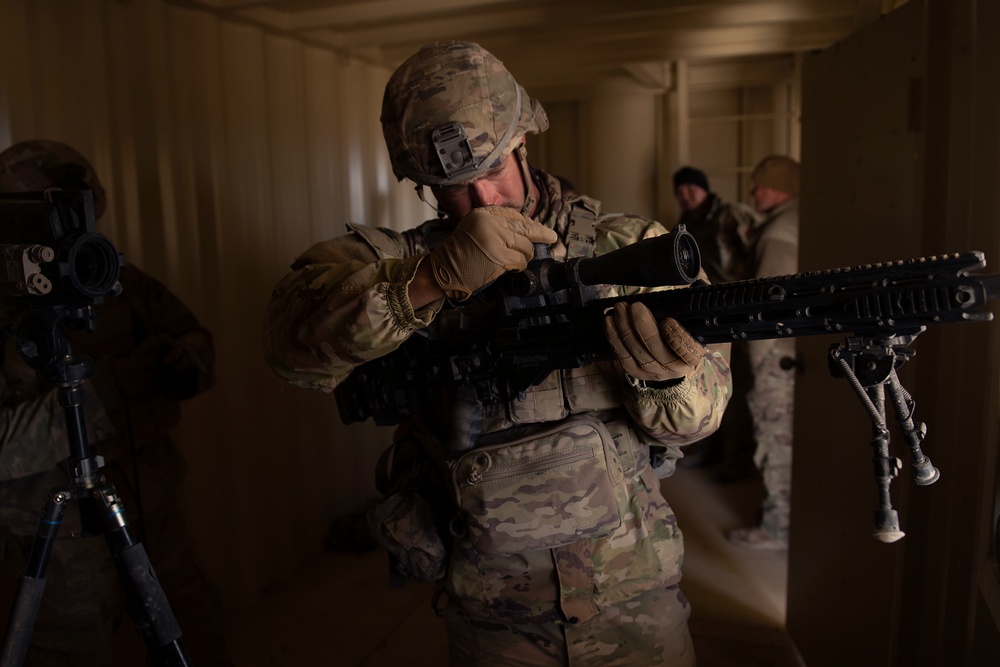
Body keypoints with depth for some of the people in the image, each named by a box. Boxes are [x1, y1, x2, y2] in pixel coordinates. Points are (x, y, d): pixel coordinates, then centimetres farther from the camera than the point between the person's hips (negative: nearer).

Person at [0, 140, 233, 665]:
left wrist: (183, 361, -19)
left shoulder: (116, 281, -5)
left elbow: (197, 340, 4)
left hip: (155, 514, 4)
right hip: (64, 545, -3)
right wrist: (100, 390, -30)